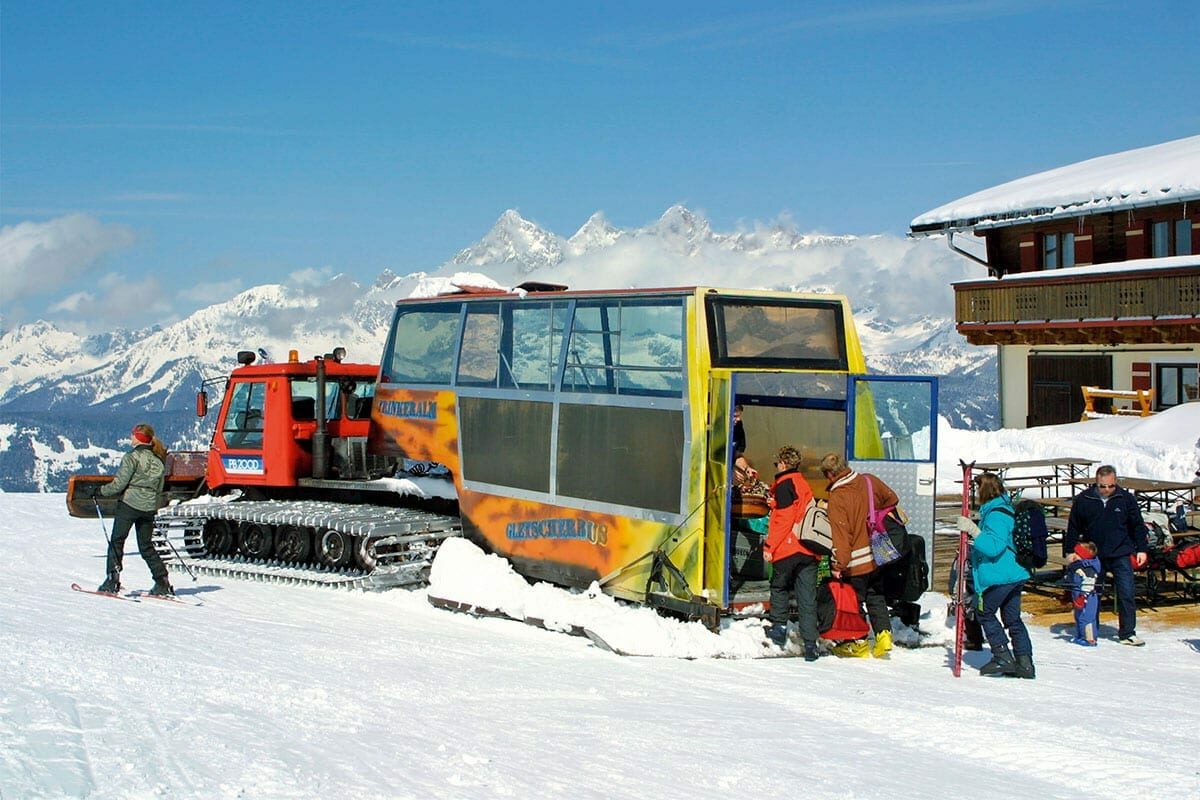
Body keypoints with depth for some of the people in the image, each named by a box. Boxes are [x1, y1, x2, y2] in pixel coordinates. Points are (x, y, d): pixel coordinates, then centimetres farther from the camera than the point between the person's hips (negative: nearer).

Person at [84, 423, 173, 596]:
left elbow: (119, 484, -12)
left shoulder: (132, 457, -10)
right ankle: (162, 583, 8)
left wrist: (99, 491, 1)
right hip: (149, 507, 6)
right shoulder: (158, 460, 9)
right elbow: (159, 489, 13)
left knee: (116, 541, 4)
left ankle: (112, 581, -4)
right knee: (146, 546, 14)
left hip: (129, 504, -6)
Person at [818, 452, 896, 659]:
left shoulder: (837, 498, -19)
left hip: (856, 562, -6)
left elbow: (840, 535, -22)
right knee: (876, 598, 19)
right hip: (878, 556, 6)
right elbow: (891, 500, 15)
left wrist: (837, 565, -19)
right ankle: (884, 633, 9)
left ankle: (858, 643, 16)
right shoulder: (869, 481, -2)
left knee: (854, 602, 9)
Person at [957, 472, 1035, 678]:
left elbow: (994, 547, -25)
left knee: (986, 613, 3)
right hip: (1015, 574, 10)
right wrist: (975, 543, 22)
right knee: (1012, 618, 12)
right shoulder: (1003, 509, 16)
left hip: (1000, 576, -10)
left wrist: (973, 530, -26)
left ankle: (1003, 657, 0)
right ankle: (1024, 661, 9)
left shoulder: (996, 514, -16)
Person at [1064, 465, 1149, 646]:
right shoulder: (1083, 500, -2)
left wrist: (1142, 549, 4)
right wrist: (1069, 551, 3)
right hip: (1093, 556, 1)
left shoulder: (1126, 499, 0)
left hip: (1121, 556, 0)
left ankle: (1127, 633, 1)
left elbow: (1137, 525, 8)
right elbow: (1073, 527, 6)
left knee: (1126, 595, -6)